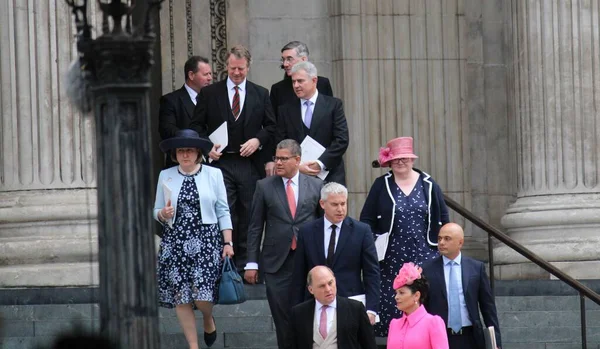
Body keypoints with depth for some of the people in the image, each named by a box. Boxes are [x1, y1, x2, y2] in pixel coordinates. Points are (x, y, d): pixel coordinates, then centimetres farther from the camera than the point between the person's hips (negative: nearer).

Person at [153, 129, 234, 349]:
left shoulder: (213, 174, 4)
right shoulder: (165, 176, 8)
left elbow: (223, 211, 4)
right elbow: (156, 212, 12)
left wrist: (228, 242, -2)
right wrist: (163, 214, -12)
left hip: (206, 241, -2)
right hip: (175, 242, 2)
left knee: (202, 294, -11)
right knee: (180, 297, 0)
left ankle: (208, 320, 23)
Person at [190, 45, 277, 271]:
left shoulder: (261, 95, 10)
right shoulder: (209, 94, 7)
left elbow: (271, 127, 11)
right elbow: (196, 125, 7)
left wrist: (258, 140, -8)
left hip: (250, 164, 1)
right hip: (221, 162, -1)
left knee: (248, 216, 3)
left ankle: (244, 264, 9)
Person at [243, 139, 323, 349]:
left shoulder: (316, 186, 6)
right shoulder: (264, 186, 5)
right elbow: (255, 227, 5)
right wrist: (252, 263, 1)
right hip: (276, 262, 0)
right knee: (282, 319, 1)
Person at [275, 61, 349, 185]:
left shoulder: (333, 105, 2)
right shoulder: (286, 110, 8)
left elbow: (342, 140, -4)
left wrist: (320, 163, -13)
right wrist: (297, 166, -11)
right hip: (296, 177, 1)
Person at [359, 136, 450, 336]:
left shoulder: (428, 185, 7)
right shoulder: (381, 185, 5)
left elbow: (443, 219, 13)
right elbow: (366, 220, 6)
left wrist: (439, 244, 6)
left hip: (423, 256, 0)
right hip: (391, 258, 0)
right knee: (391, 304, -6)